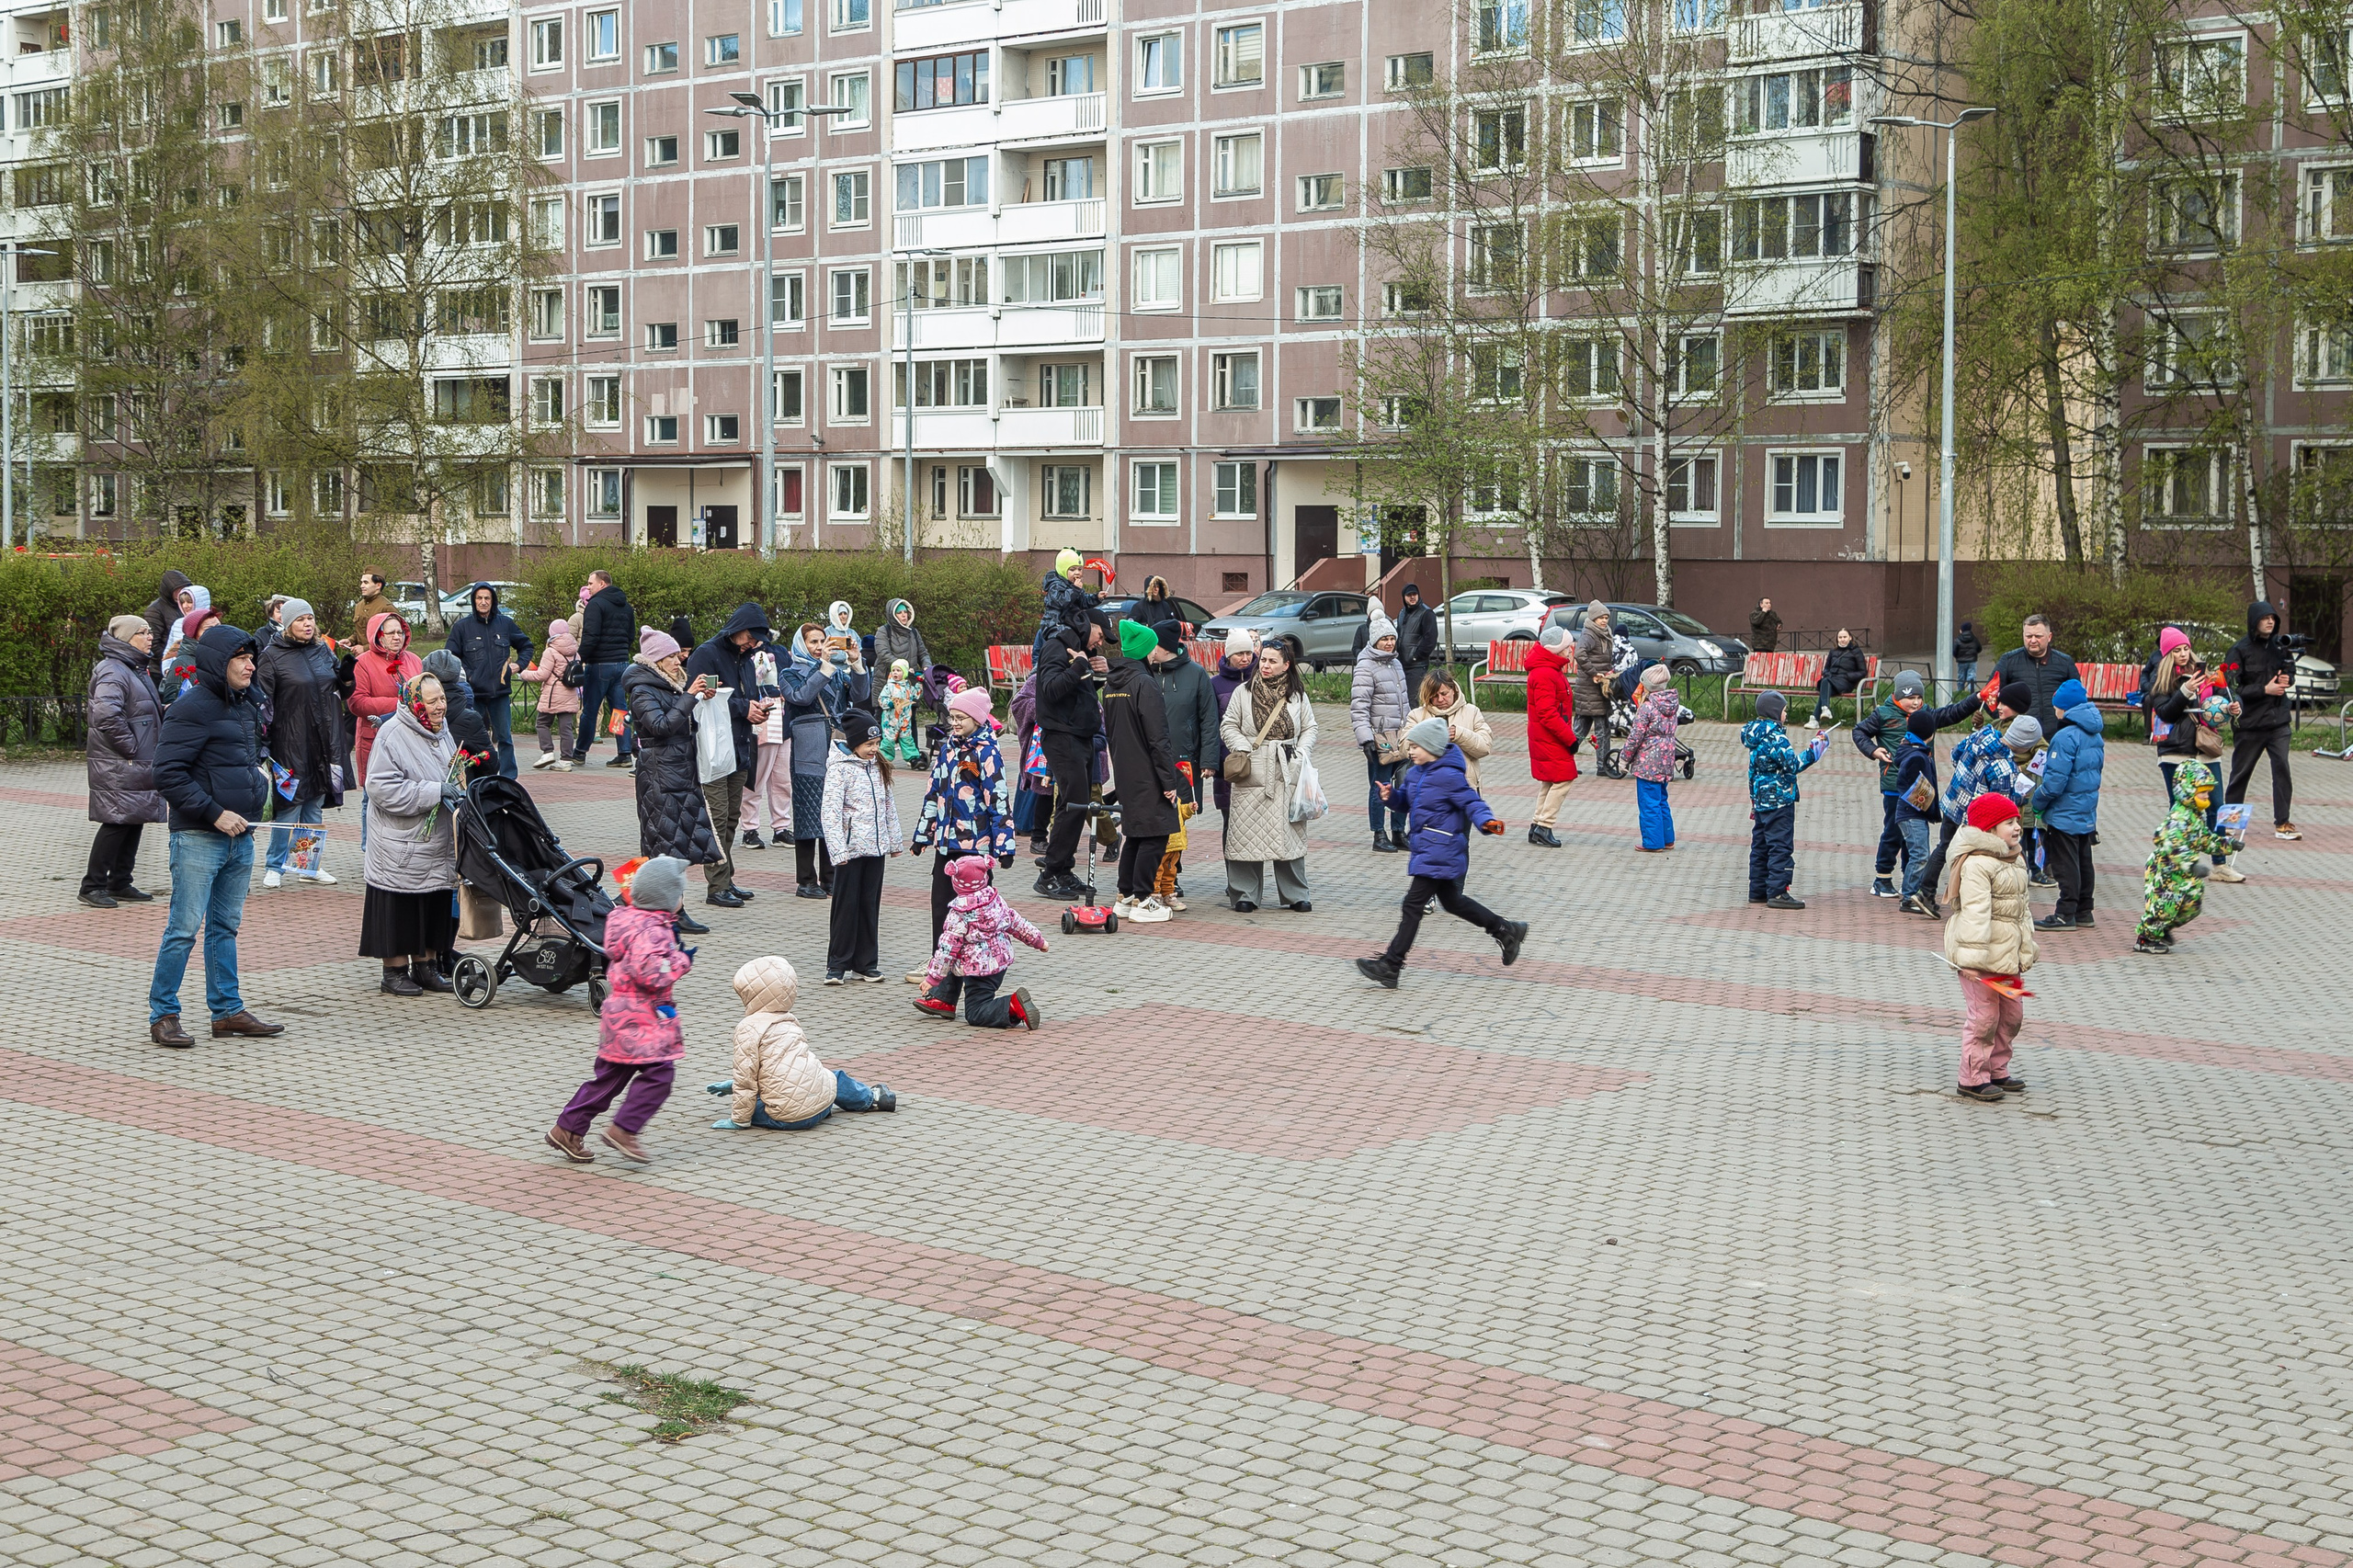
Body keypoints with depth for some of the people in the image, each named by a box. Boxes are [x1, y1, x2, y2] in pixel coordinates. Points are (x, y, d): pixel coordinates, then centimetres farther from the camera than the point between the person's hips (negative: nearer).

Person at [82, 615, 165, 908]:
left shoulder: (136, 669, 18)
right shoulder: (112, 672, -16)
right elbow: (106, 715, -29)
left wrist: (163, 709, 11)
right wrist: (129, 747, -21)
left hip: (139, 766, 10)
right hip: (118, 767, -10)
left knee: (134, 822, 12)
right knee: (116, 823, -8)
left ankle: (120, 884, 19)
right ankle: (92, 886, 0)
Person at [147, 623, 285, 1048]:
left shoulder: (246, 705, 14)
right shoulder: (191, 709, -13)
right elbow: (167, 775, -17)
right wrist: (215, 813, -19)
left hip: (240, 837, 8)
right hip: (198, 838, -8)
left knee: (226, 927, 13)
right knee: (185, 928, -5)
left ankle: (227, 1011, 19)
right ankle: (163, 1015, 3)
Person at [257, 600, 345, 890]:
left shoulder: (323, 651, 11)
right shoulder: (272, 656, -6)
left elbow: (339, 687, 23)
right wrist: (262, 745, -15)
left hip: (323, 743, 6)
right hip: (291, 744, -6)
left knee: (315, 806, 10)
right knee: (289, 805, -4)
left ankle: (310, 866, 19)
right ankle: (274, 867, 7)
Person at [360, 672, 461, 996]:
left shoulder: (443, 732, 12)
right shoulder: (393, 735, -14)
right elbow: (382, 788, -21)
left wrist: (458, 793, 4)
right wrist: (436, 792, -23)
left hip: (438, 845, 7)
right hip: (400, 845, -7)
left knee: (436, 906, 11)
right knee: (400, 908, -2)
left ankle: (425, 966, 22)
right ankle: (394, 972, 7)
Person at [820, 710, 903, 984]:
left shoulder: (878, 766, 11)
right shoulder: (839, 768, -10)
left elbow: (889, 804, 19)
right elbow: (830, 810, -15)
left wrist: (895, 840, 18)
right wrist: (838, 850, -21)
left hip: (876, 847, 6)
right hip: (851, 849, -6)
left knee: (871, 903, 9)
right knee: (847, 905, -1)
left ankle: (866, 963, 15)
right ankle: (838, 964, 6)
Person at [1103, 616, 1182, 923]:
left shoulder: (1110, 683, 10)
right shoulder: (1144, 682, -16)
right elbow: (1157, 737, -18)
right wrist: (1168, 779, -15)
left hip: (1125, 773, 9)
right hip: (1147, 776, -9)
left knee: (1134, 833, 16)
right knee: (1155, 835, -3)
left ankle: (1125, 896, 19)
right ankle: (1142, 900, -2)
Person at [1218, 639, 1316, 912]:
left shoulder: (1297, 695, 10)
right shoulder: (1243, 692, 6)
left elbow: (1309, 728, 15)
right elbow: (1228, 726, 8)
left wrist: (1301, 754, 0)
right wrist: (1242, 748, -7)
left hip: (1288, 774, 1)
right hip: (1252, 773, -1)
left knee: (1290, 832, 1)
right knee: (1247, 832, -3)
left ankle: (1295, 894, 10)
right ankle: (1245, 894, 4)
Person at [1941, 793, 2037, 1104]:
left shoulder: (2015, 860, 14)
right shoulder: (1977, 863, -17)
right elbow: (1975, 912, -24)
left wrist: (2026, 950, 21)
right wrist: (1972, 958, -27)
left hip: (2008, 955, 10)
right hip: (1983, 955, -10)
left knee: (2012, 1014, 16)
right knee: (1983, 1017, -5)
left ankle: (1996, 1071, 29)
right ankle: (1973, 1079, 4)